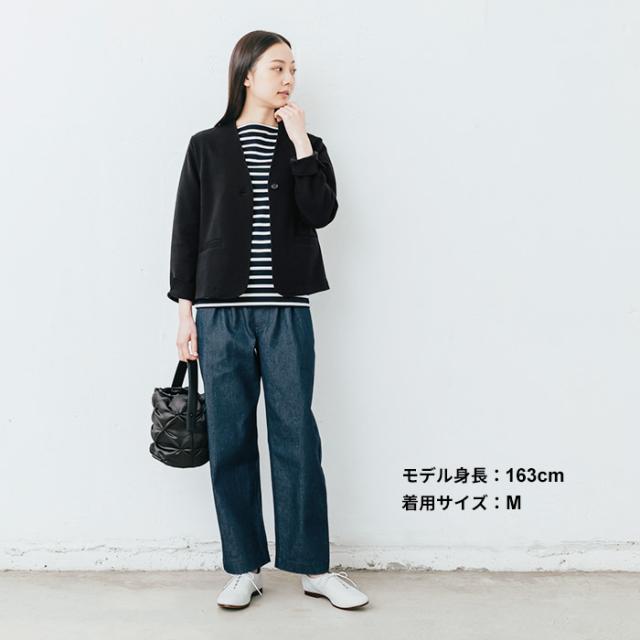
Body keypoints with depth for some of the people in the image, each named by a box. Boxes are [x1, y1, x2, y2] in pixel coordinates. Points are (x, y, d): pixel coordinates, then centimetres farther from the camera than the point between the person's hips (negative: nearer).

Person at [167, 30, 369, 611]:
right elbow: (186, 232, 6)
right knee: (230, 439, 4)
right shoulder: (207, 148, 8)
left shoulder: (305, 147, 11)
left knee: (296, 437, 0)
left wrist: (299, 141, -6)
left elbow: (321, 213, -7)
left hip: (287, 313, 0)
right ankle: (244, 568, 17)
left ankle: (313, 567, 12)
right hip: (222, 314, 0)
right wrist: (186, 312, 2)